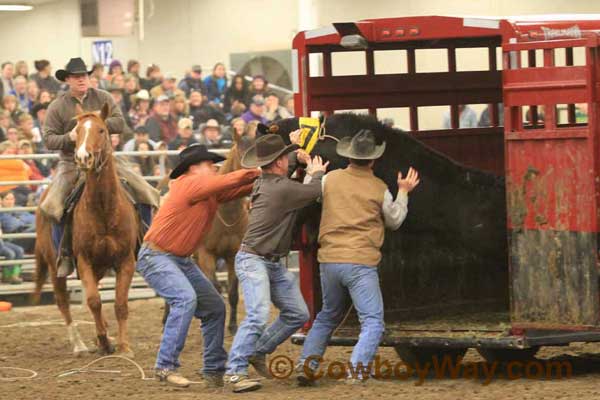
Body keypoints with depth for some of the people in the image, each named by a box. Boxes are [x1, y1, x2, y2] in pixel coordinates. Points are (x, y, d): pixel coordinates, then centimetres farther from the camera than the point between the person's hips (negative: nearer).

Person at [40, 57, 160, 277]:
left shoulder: (102, 98, 5)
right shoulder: (57, 107, 1)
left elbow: (120, 123, -6)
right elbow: (49, 140, -2)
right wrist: (68, 138, -22)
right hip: (72, 162, -1)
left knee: (145, 193, -11)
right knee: (53, 206, -24)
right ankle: (65, 255, -8)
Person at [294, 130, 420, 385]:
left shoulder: (330, 179, 2)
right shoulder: (379, 189, -3)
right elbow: (394, 221, 13)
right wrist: (403, 192, 25)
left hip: (329, 261, 4)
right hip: (361, 263, -4)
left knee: (328, 316, 23)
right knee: (372, 321, -3)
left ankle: (306, 363, 15)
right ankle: (358, 369, -22)